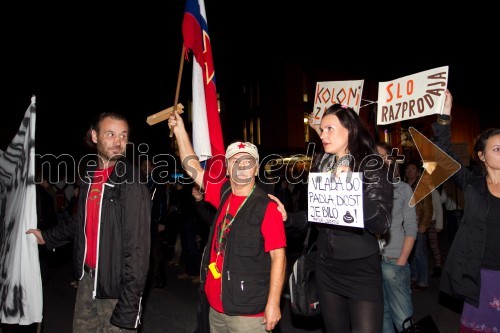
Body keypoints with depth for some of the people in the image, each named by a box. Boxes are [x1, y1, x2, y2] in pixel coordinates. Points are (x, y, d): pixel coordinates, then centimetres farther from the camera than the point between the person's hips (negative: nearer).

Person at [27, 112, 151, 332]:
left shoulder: (131, 182, -16)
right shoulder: (90, 174, 6)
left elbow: (137, 247, -19)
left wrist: (128, 307, -21)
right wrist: (47, 237, 31)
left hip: (116, 285, -7)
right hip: (87, 277, 7)